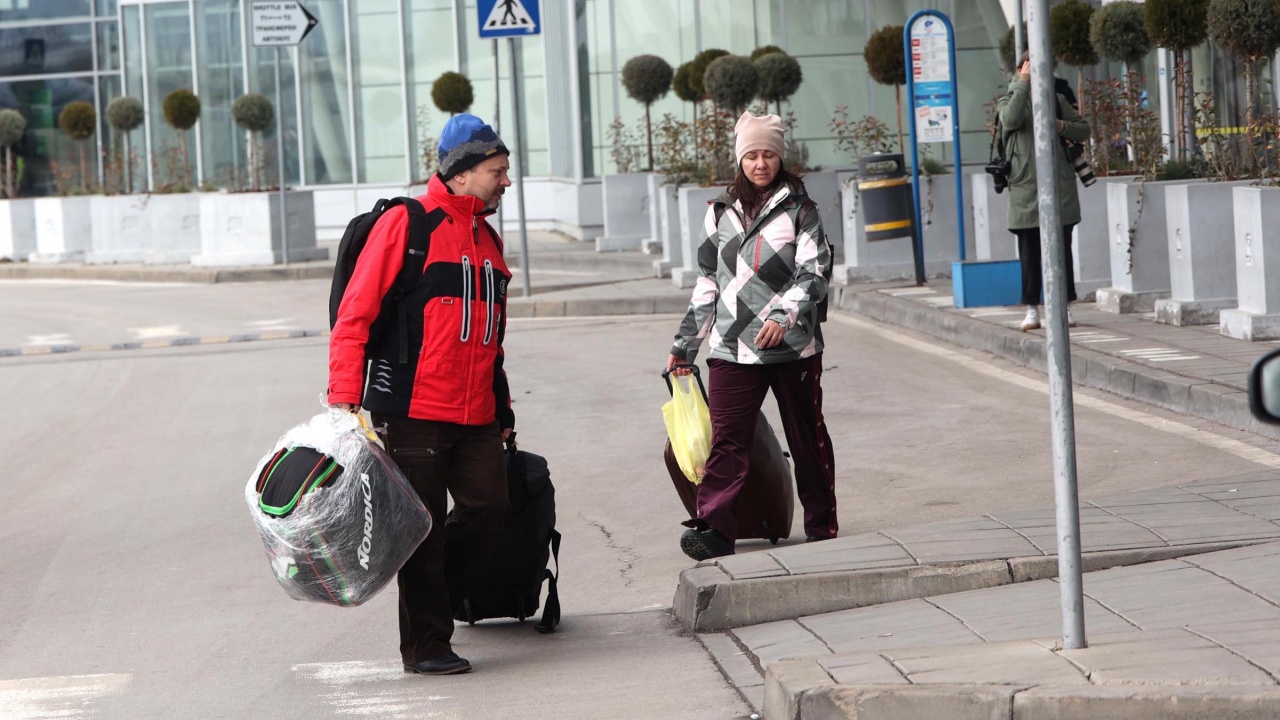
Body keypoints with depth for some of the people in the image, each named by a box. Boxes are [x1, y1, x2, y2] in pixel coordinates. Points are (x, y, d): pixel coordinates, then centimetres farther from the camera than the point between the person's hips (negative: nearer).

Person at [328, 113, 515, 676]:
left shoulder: (487, 239, 18)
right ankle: (424, 646, 9)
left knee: (489, 506, -3)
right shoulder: (406, 225, -5)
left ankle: (435, 599, 19)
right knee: (422, 526, -1)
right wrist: (345, 398, -16)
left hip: (475, 417, 7)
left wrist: (502, 409, 23)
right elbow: (355, 314, -9)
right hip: (413, 413, -7)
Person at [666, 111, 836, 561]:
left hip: (793, 344, -2)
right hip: (733, 349, 2)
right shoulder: (721, 213, 14)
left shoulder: (799, 210, 3)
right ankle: (714, 529, -15)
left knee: (807, 438, 7)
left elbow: (815, 272, -5)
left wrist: (784, 315, -21)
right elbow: (708, 283, 19)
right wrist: (685, 345, 18)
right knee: (727, 438, -9)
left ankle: (821, 528, 16)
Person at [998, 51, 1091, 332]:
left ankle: (1064, 307, 8)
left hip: (1059, 185, 2)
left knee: (1061, 250, 3)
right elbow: (1012, 119, -16)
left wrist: (1062, 127, -5)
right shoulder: (1007, 101, 7)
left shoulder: (1056, 100, 14)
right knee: (1029, 252, 1)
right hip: (1025, 185, -1)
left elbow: (1083, 130, 14)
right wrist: (1023, 84, -14)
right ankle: (1032, 309, 6)